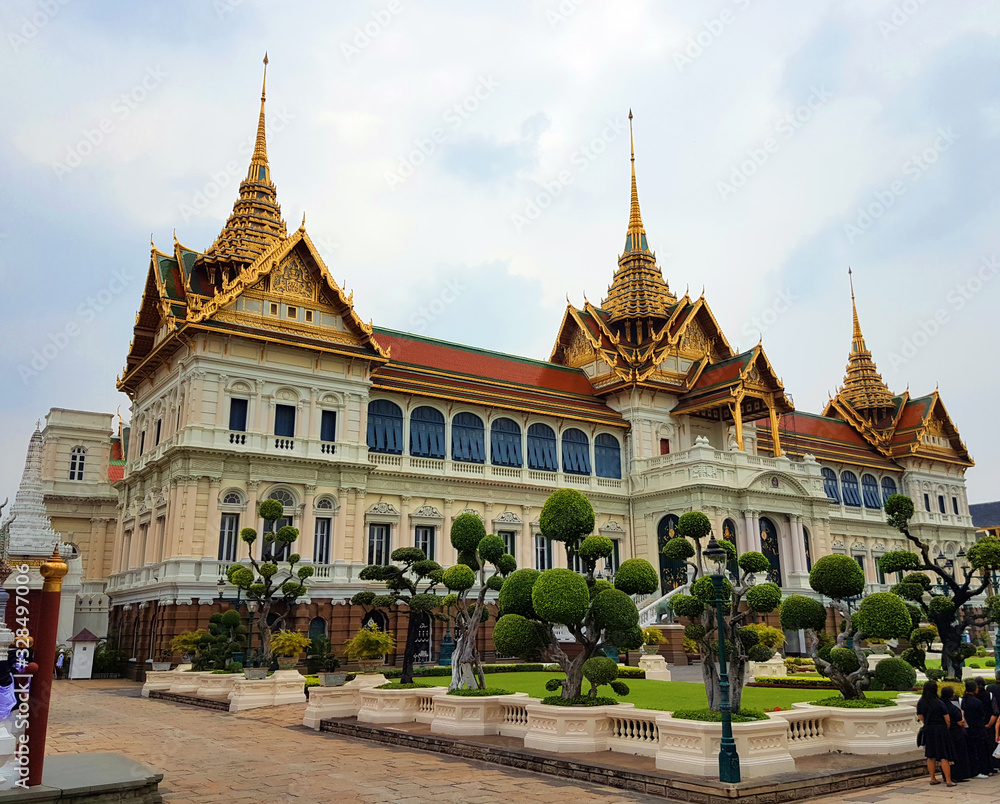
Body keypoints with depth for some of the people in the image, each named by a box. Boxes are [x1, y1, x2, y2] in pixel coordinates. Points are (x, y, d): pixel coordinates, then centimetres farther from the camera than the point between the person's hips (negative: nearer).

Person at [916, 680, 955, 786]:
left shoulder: (920, 703, 0)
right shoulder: (939, 703, -14)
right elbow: (947, 719, -9)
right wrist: (947, 729, 9)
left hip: (927, 730, 4)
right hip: (940, 730, -4)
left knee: (931, 756, 12)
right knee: (944, 757, 0)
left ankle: (933, 779, 18)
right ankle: (948, 780, 1)